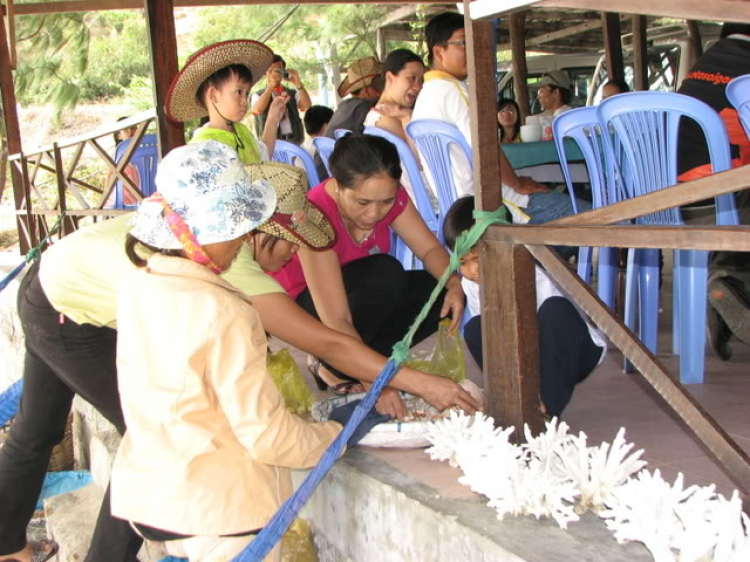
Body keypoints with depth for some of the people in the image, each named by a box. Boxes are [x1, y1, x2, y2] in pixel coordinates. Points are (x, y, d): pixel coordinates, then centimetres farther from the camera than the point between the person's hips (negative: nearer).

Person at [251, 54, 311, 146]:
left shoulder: (293, 93, 15)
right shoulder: (258, 95, 7)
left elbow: (307, 106, -3)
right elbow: (257, 110, -15)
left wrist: (298, 84, -16)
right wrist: (271, 86, -17)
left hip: (295, 142, 3)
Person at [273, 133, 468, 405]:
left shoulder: (387, 193, -15)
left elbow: (429, 248, -8)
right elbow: (336, 320, -36)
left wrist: (454, 284, -29)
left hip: (360, 297, 7)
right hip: (306, 308, -7)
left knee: (444, 291, -14)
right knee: (386, 273, -34)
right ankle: (333, 364, -14)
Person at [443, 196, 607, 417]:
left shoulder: (533, 281, -29)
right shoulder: (471, 283, -10)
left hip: (578, 352, -5)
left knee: (554, 309, -35)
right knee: (475, 329, -18)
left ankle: (548, 405, -29)